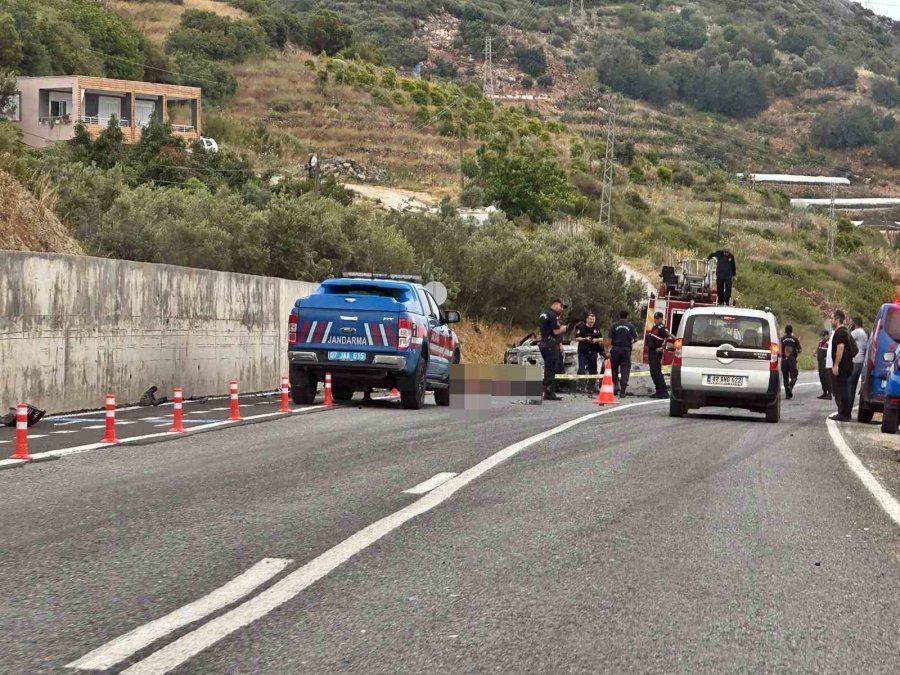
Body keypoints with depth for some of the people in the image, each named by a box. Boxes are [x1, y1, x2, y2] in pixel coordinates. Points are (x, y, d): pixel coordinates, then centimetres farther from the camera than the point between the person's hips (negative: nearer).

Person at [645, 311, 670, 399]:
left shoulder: (662, 328, -14)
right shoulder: (655, 327, 17)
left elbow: (668, 338, -27)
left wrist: (662, 348, -22)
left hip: (657, 352, -10)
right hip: (652, 352, 10)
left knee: (656, 372, -12)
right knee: (653, 373, 12)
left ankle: (664, 392, -11)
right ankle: (659, 391, 18)